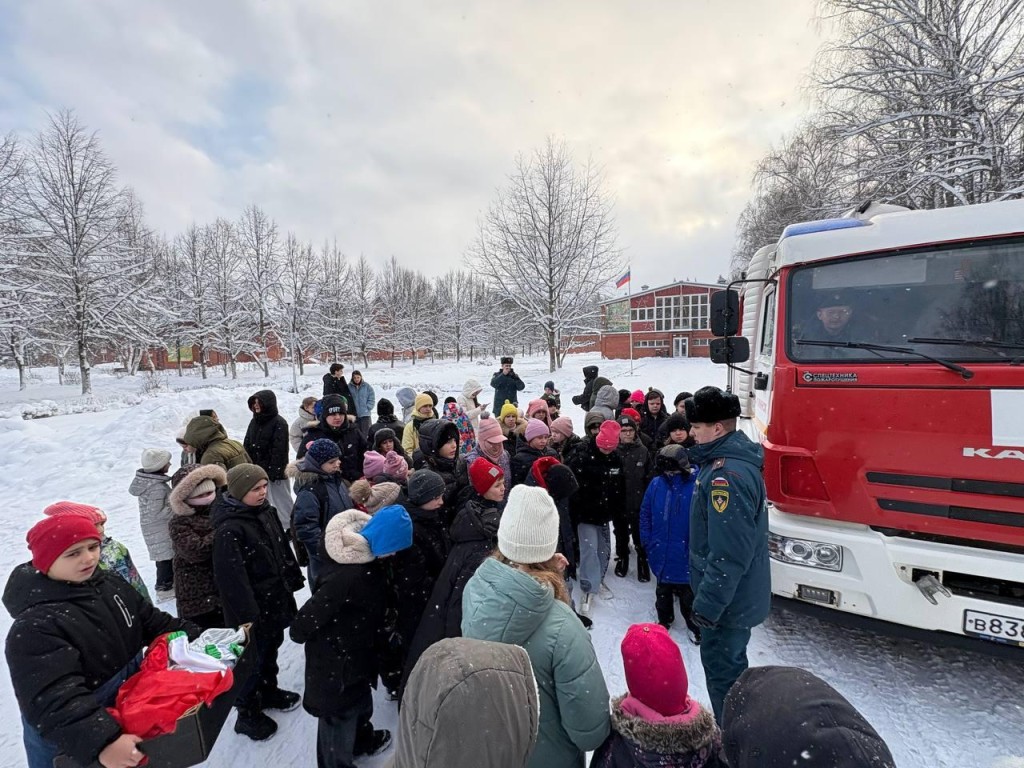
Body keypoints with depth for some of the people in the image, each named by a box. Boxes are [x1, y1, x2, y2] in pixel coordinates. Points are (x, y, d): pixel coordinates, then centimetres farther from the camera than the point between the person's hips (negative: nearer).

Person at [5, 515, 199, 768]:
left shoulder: (111, 585, -5)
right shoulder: (35, 627, -28)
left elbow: (154, 622, 4)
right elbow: (53, 699, -34)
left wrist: (198, 640, -5)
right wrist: (102, 742, -41)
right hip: (70, 743, -6)